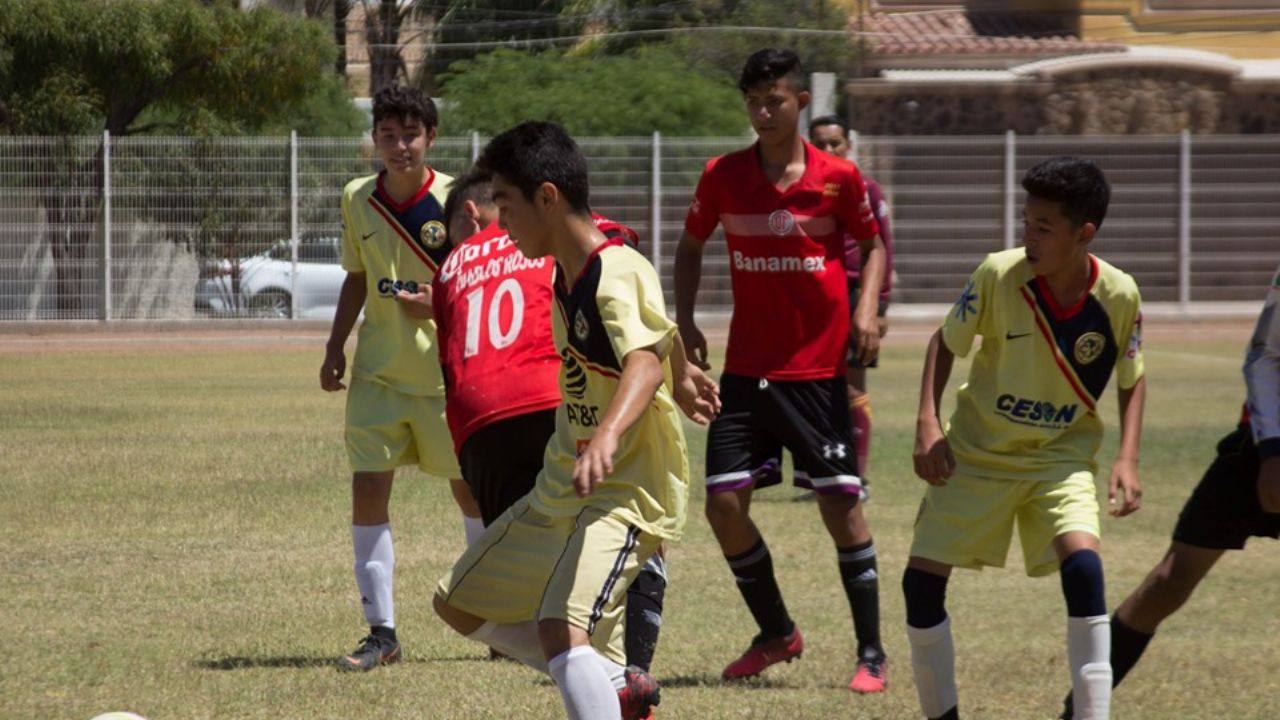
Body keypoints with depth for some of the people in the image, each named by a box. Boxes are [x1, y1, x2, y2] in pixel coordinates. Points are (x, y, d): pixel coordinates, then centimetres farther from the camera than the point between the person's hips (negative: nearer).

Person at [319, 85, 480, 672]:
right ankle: (381, 631, 0)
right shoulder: (357, 200, 3)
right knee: (367, 488, -6)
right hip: (378, 373, 3)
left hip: (446, 372, -3)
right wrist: (335, 346, 8)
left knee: (470, 488, 6)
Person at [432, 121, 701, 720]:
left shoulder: (619, 275, -22)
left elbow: (645, 360, -41)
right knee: (458, 603, 16)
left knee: (561, 629, -31)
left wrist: (608, 435, -59)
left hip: (627, 493, -10)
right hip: (560, 489, 10)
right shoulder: (565, 275, 7)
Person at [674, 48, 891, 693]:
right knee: (724, 504, -2)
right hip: (745, 370, 3)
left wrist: (866, 309, -9)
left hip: (817, 368, -3)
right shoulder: (721, 176, 0)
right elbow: (691, 245, 14)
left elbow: (872, 245, 8)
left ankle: (871, 653, 6)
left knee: (840, 503, -4)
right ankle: (776, 634, 18)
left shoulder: (837, 178, -6)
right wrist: (685, 320, 2)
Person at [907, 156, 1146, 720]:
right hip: (976, 453, 1)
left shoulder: (1119, 295, -16)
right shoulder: (999, 275, -19)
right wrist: (928, 424, -13)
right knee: (922, 580, -5)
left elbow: (1132, 380, 3)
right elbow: (945, 342, -2)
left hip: (1062, 456, -1)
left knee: (1082, 567, -25)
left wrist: (1127, 459, -9)